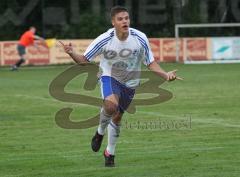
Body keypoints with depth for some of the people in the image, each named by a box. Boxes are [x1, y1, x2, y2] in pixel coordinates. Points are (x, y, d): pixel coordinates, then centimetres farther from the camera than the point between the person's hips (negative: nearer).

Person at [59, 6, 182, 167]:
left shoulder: (140, 38, -18)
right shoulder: (104, 40, -22)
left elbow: (151, 63, -6)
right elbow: (84, 60, -14)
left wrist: (166, 75, -22)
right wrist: (72, 53, -35)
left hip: (130, 82, 3)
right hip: (109, 77, -3)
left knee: (117, 117, 10)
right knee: (111, 105, -33)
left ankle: (110, 153, 33)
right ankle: (100, 132, -3)